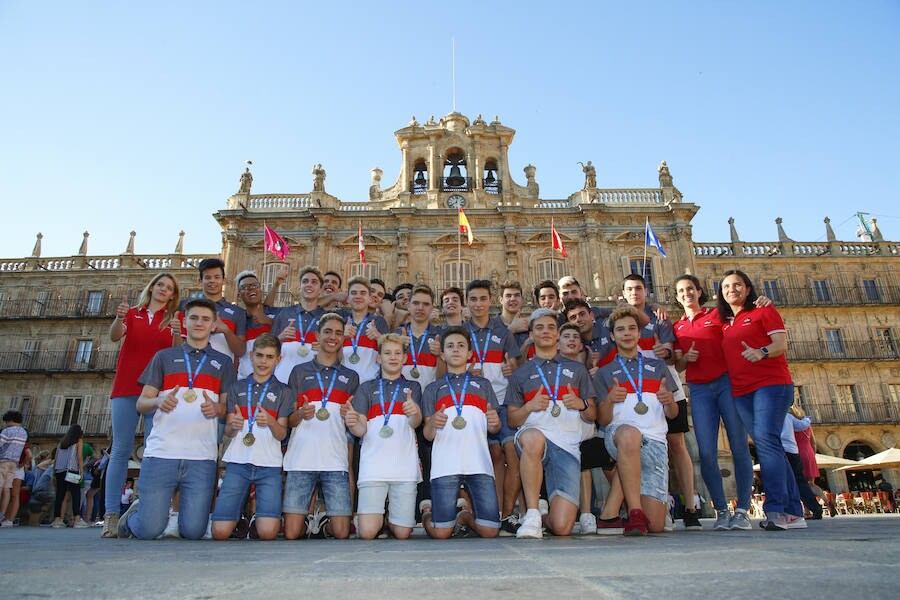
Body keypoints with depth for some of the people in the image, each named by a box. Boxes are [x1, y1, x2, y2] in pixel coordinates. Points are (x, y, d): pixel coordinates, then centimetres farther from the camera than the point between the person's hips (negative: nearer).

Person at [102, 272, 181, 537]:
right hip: (127, 386, 1)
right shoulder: (132, 313, 17)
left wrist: (177, 335, -20)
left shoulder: (172, 319, 13)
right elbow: (114, 336, 0)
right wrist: (118, 318, -21)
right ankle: (111, 515, -2)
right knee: (120, 450, -2)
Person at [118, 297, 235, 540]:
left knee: (193, 532, -4)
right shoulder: (164, 356, 15)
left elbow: (228, 408, 12)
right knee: (148, 530, -4)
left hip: (202, 457, 1)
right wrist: (159, 402, -12)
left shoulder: (223, 362, 16)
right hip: (161, 452, 0)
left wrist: (216, 408, -12)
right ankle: (136, 511, 29)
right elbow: (141, 403, 11)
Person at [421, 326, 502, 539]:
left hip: (479, 463, 1)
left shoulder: (483, 384, 21)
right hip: (445, 464, -1)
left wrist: (494, 422, -7)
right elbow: (427, 435, 12)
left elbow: (493, 429, 17)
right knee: (441, 533, -8)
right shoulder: (433, 389, 18)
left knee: (490, 531, -8)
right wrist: (432, 424, -12)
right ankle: (427, 511, 24)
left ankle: (465, 517, 23)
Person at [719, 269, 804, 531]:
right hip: (741, 391, 6)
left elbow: (781, 344, -4)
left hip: (771, 384, -6)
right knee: (768, 447, 3)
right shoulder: (724, 323, 22)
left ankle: (776, 510, -22)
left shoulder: (764, 311, 6)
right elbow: (728, 357, 24)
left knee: (766, 439, -21)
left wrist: (762, 352, -26)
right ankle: (793, 513, 6)